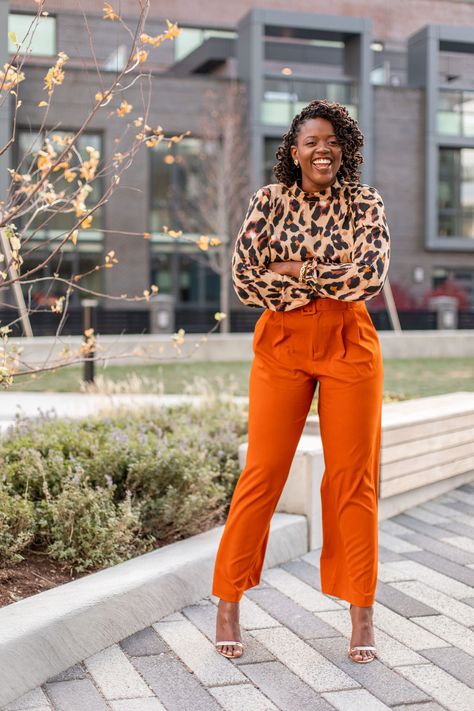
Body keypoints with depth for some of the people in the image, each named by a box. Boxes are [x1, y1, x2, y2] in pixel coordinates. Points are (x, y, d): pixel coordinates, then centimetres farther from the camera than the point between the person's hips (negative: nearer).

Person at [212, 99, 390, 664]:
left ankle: (362, 615, 13)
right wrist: (331, 282, -8)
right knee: (262, 472, 0)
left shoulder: (364, 204, 2)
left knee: (353, 478, 3)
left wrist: (294, 269, -11)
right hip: (282, 344, 0)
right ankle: (227, 603, 13)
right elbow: (245, 280, -8)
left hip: (349, 345, 1)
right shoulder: (268, 200, 2)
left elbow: (371, 277, -13)